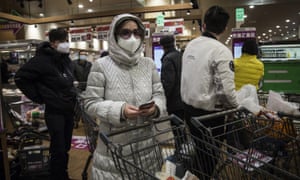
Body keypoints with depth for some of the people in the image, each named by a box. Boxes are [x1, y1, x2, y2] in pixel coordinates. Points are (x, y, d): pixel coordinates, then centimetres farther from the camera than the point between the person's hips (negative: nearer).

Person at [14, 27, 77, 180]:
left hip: (69, 109, 7)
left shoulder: (66, 59, 11)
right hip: (54, 111, -7)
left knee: (66, 147, 15)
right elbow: (20, 78, -13)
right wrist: (38, 97, -11)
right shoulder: (42, 60, -13)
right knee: (58, 149, -1)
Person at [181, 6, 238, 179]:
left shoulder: (190, 45, 2)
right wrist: (236, 106, -4)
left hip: (189, 108, 7)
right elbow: (226, 89, -23)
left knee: (198, 152, 24)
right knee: (210, 157, 13)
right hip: (209, 113, -7)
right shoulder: (221, 51, -19)